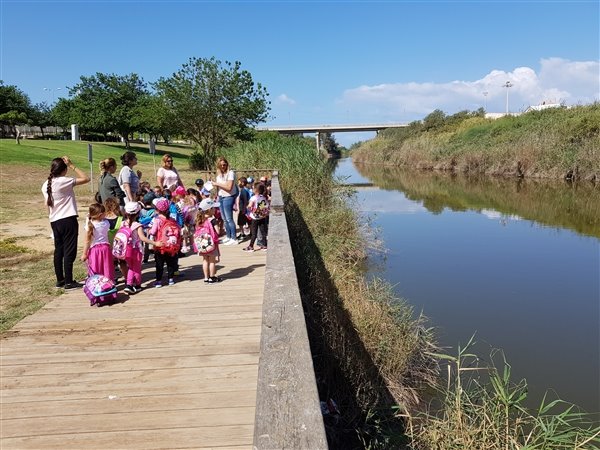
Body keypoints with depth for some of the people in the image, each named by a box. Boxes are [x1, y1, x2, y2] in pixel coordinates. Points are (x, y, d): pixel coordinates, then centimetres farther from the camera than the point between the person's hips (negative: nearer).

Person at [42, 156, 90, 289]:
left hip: (54, 221, 7)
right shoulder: (64, 181, -14)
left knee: (58, 251, 14)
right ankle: (69, 282, 2)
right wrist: (72, 165, -8)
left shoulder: (46, 185, 7)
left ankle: (60, 280, 21)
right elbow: (86, 178, -13)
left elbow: (48, 205, 12)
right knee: (69, 252, -2)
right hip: (68, 220, -7)